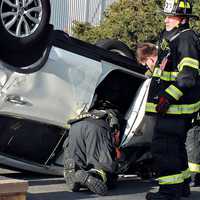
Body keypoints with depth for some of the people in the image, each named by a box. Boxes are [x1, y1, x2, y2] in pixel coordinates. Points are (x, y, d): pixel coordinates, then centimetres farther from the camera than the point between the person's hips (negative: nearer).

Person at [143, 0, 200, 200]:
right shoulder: (168, 36, 17)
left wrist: (168, 96, -27)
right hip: (168, 104, 11)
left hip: (175, 107, -11)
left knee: (164, 146, -11)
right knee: (176, 145, 19)